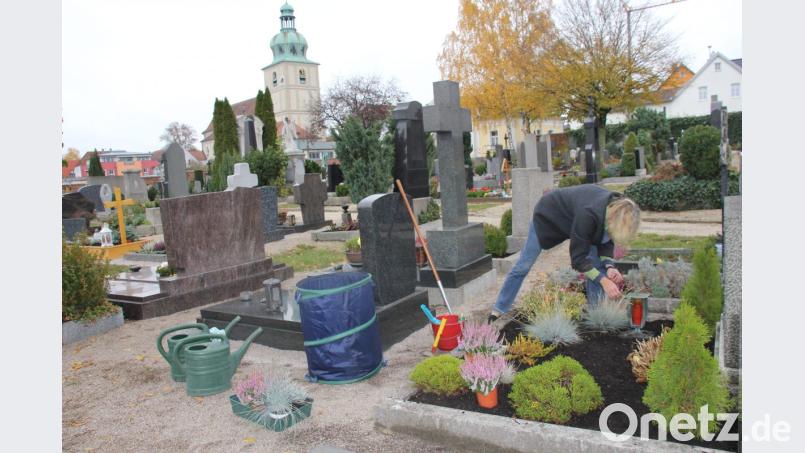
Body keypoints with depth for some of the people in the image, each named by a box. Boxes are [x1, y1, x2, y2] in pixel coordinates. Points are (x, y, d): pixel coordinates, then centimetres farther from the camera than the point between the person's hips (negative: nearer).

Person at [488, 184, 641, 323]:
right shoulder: (588, 214, -43)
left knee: (598, 266, -5)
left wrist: (609, 266, -25)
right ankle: (499, 310, 11)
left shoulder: (616, 209, -23)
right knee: (523, 266, -2)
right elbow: (578, 258, -35)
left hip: (572, 216, 7)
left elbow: (605, 241, -8)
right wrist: (603, 281, -38)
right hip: (549, 214, -6)